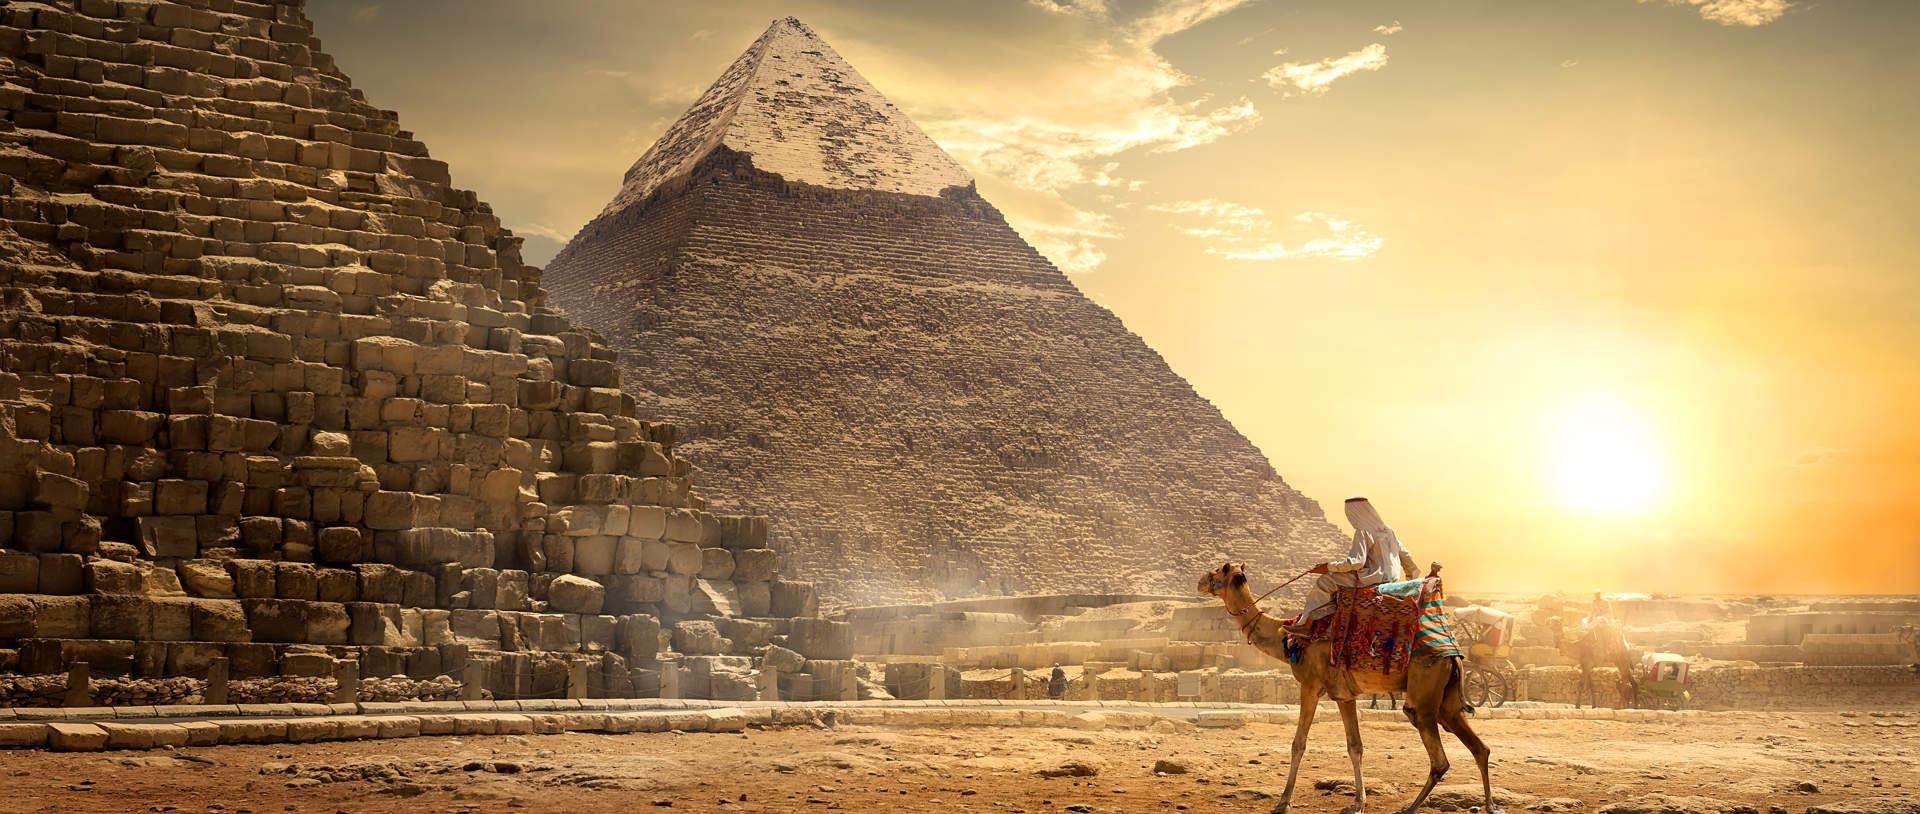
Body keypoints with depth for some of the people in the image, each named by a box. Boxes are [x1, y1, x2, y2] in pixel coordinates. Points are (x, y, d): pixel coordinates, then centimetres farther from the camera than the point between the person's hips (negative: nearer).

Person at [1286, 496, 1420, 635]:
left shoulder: (1363, 532, -14)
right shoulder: (1388, 530, 10)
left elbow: (1356, 561, -23)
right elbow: (1405, 555, 18)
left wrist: (1329, 566, -17)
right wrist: (1412, 572, 36)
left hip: (1371, 580, -9)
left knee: (1324, 582, -2)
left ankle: (1306, 624, -4)